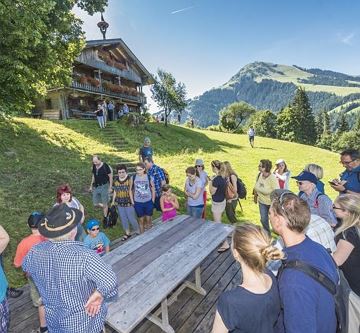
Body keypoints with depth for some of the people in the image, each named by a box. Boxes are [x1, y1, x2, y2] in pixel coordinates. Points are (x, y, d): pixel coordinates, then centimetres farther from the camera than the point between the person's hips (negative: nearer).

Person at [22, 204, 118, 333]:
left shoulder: (35, 252, -18)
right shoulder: (84, 256, -38)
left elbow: (26, 267, 5)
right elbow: (110, 281, -42)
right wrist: (98, 296, -23)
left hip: (54, 320, 5)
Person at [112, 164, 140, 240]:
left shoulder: (129, 179, -13)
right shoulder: (116, 180, 0)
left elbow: (130, 191, -11)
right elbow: (115, 191, 10)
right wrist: (113, 201, 12)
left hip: (128, 203, -5)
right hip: (119, 204, 5)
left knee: (132, 219, 5)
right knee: (123, 219, 17)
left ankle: (138, 232, 26)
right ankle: (127, 233, 36)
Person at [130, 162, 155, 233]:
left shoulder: (149, 178, -10)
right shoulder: (133, 178, -9)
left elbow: (153, 190, 0)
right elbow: (131, 190, 2)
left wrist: (153, 201, 1)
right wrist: (132, 202, 1)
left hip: (148, 202, 0)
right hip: (138, 203, 0)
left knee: (148, 220, 13)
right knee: (141, 219, 13)